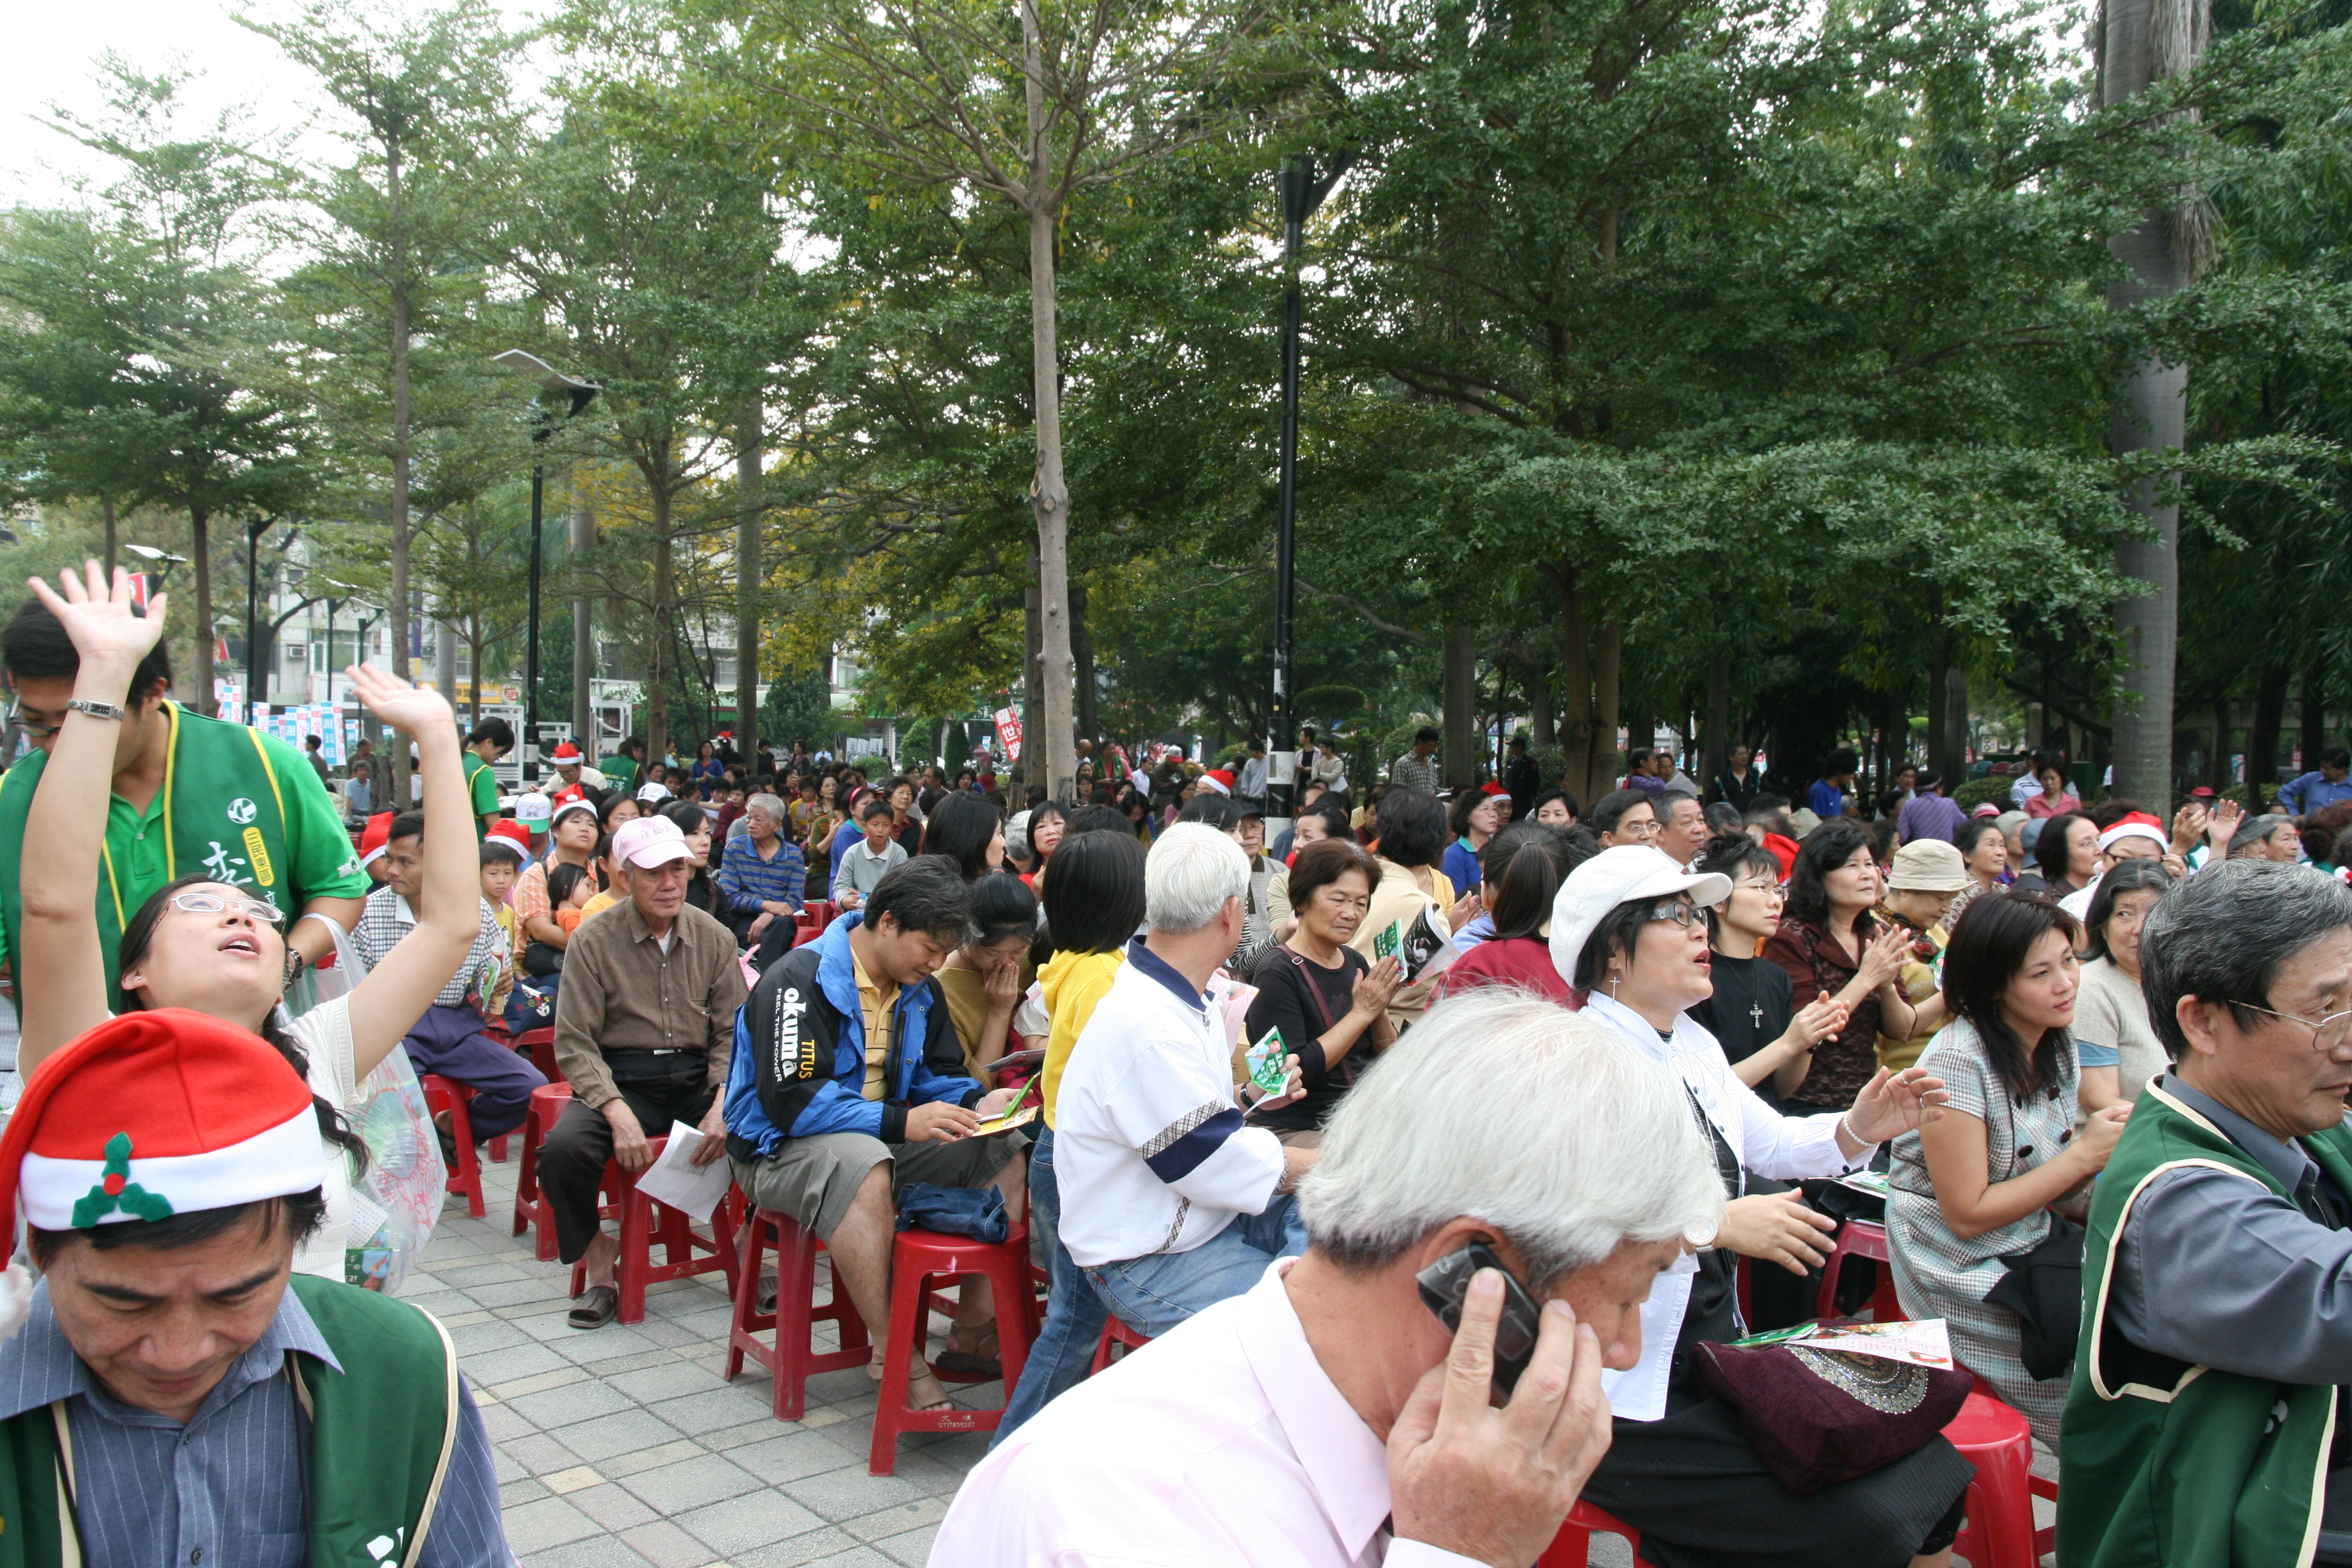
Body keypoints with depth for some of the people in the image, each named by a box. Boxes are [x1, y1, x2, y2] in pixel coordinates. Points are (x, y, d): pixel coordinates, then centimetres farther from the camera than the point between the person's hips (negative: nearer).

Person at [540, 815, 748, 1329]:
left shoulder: (715, 939, 5)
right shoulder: (593, 939, -3)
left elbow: (730, 1033, 5)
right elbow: (574, 1043, -6)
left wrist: (722, 1105, -14)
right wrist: (618, 1113, -21)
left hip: (697, 1077, 2)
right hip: (620, 1079, -2)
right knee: (563, 1149, -31)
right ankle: (599, 1262, -3)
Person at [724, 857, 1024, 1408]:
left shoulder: (919, 989, 7)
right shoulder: (799, 980, -18)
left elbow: (937, 1074, 16)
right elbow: (791, 1100, -27)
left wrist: (976, 1103, -8)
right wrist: (900, 1123, -35)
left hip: (880, 1142, 8)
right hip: (782, 1150, -8)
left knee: (1002, 1153, -6)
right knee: (863, 1163, -40)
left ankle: (975, 1328, -7)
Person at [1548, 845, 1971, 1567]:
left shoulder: (1695, 1047, 11)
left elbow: (1773, 1144, 25)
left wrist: (1858, 1128, 6)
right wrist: (1714, 1222, -34)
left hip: (1721, 1364, 9)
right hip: (1628, 1404, -8)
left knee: (1926, 1474, -1)